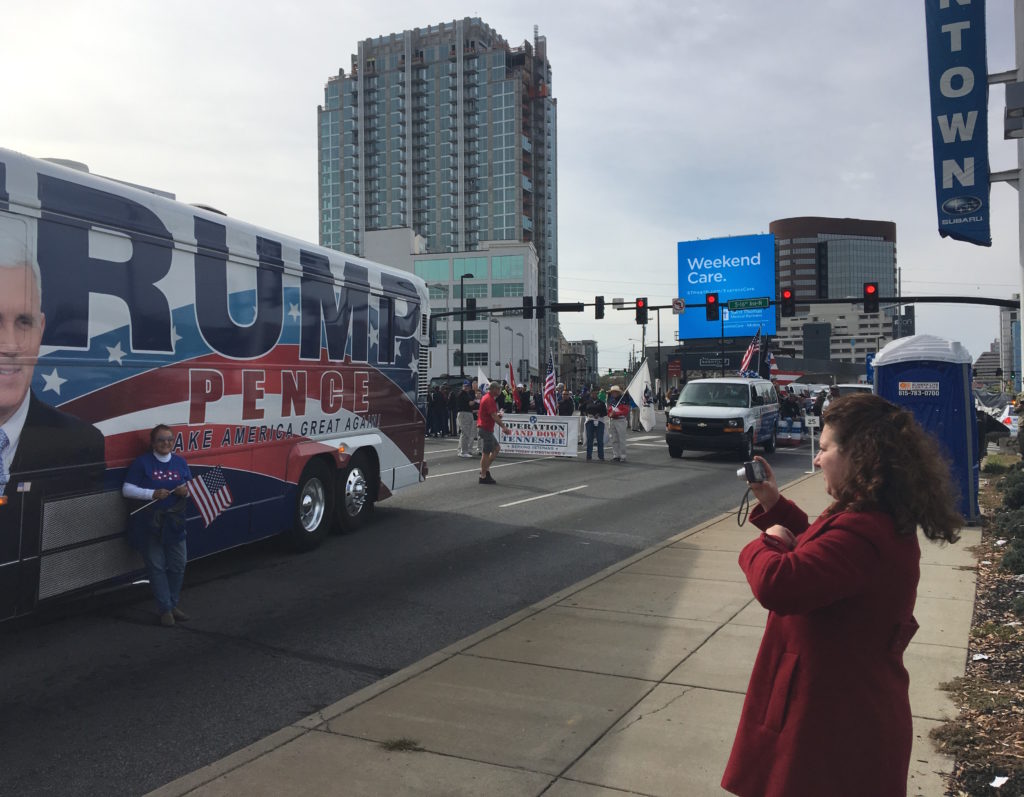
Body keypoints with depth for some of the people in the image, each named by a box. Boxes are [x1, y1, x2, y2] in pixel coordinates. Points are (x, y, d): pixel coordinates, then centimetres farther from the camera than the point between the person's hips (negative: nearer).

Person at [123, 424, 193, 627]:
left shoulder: (180, 463, 8)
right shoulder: (142, 463, -5)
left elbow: (190, 488, 14)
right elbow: (127, 489, -9)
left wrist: (186, 491, -10)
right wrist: (153, 494, -21)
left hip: (174, 522, 4)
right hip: (149, 524, -4)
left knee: (178, 565, 8)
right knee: (157, 566, 2)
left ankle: (172, 605, 24)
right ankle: (164, 609, 11)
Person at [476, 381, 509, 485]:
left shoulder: (487, 398, 15)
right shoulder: (489, 399, -17)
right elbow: (494, 416, -25)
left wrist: (497, 415, 8)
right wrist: (503, 427, -26)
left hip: (486, 428, 10)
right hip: (485, 429, -10)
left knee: (496, 448, 15)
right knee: (486, 453, -4)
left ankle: (486, 469, 17)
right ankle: (483, 476, 2)